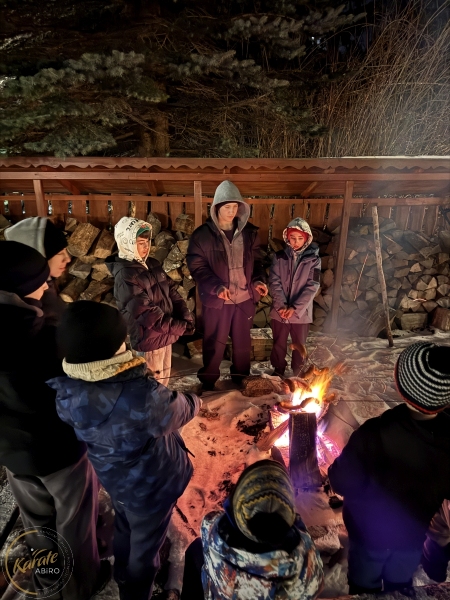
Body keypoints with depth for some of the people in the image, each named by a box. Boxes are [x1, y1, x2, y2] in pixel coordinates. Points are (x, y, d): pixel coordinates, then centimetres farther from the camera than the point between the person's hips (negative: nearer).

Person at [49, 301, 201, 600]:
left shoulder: (67, 395, -24)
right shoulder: (143, 397, -41)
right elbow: (180, 412, -20)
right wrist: (194, 401, 1)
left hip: (113, 477, 6)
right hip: (151, 485, -5)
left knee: (124, 526, 35)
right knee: (145, 542, 25)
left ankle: (122, 575, 63)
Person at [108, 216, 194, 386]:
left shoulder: (152, 264, 5)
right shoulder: (125, 277, -20)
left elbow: (172, 292, 5)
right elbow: (147, 314, -25)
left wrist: (186, 318, -9)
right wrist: (180, 327, -22)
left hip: (166, 333, 8)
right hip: (149, 339, -8)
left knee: (164, 379, 24)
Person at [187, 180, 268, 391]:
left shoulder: (249, 232, 3)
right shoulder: (202, 235, -9)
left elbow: (256, 260, 11)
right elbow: (196, 267, -11)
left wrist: (259, 280, -8)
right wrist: (216, 287, -26)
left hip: (245, 298, 4)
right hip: (217, 300, -3)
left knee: (243, 342, 19)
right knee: (214, 344, 11)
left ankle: (241, 379, 42)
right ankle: (208, 382, 34)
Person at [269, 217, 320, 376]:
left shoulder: (313, 259, -3)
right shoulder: (279, 256, 0)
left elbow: (312, 287, -9)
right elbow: (274, 282, -5)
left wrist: (295, 308, -17)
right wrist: (281, 306, -16)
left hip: (301, 312, -1)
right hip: (279, 311, 1)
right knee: (278, 344, 15)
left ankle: (297, 374, 34)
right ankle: (278, 371, 35)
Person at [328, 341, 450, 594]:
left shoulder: (376, 434, -40)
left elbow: (342, 483, -27)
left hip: (371, 532, -3)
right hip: (413, 532, 3)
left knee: (365, 587, 27)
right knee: (400, 587, 33)